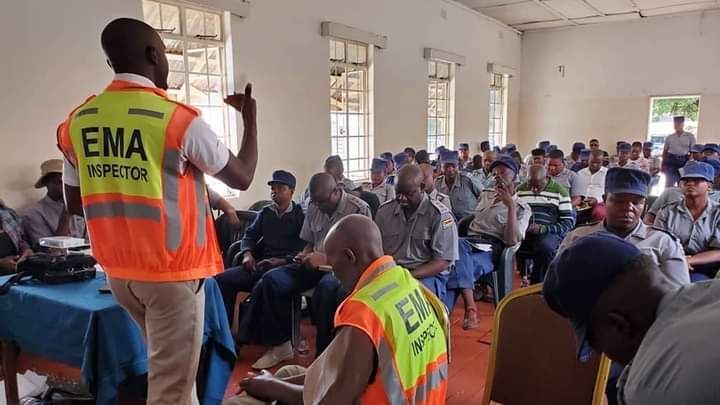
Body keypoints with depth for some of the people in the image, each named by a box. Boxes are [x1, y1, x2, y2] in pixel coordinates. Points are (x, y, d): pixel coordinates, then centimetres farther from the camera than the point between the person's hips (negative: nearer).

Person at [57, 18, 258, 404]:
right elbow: (242, 177, -4)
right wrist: (250, 115, 8)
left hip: (116, 269, 6)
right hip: (172, 270, -6)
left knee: (166, 365, 26)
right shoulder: (178, 118, -16)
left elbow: (73, 204, 11)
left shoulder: (76, 122, 1)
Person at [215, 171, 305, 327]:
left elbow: (305, 247, -7)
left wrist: (283, 261, -21)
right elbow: (250, 235, 21)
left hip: (286, 267, -6)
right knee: (222, 279, -17)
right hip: (260, 264, 6)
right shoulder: (265, 213, 25)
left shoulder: (301, 215, 5)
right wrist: (247, 254, -1)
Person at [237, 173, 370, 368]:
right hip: (315, 265, 6)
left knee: (326, 288, -39)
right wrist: (305, 255, -2)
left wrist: (325, 258, -20)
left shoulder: (359, 209, -9)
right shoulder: (313, 208, 10)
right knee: (271, 280, -15)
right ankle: (280, 345, -2)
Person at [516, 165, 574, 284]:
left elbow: (569, 221, 0)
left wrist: (544, 228, -15)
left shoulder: (559, 192, 4)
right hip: (522, 232, 3)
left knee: (545, 247, -39)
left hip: (549, 233, -2)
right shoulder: (520, 190, 14)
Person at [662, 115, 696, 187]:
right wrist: (663, 164, 4)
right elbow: (665, 151, 10)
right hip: (671, 160, 1)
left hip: (684, 161, -1)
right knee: (669, 183, 0)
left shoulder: (690, 136, 4)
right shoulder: (669, 137, 8)